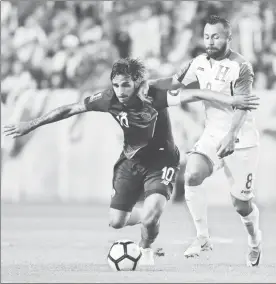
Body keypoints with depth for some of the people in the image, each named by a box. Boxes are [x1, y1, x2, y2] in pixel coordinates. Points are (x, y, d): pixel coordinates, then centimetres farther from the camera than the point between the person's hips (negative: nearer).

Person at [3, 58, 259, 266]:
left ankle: (146, 252, 8)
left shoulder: (154, 97, -26)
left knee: (151, 215, -25)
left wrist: (230, 101, -50)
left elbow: (192, 95, -38)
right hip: (131, 161, 4)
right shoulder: (109, 99, -16)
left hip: (161, 161, -4)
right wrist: (31, 125, -2)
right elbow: (69, 109, -7)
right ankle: (149, 217, 37)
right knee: (116, 221, 2)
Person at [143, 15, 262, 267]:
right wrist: (145, 83, -4)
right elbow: (175, 82, 13)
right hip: (212, 136, 5)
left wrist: (231, 136, -39)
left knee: (241, 203, 2)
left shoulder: (241, 67, -16)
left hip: (241, 140, -5)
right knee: (192, 176, -22)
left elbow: (242, 107, -25)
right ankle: (203, 238, -11)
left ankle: (255, 241, 35)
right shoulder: (201, 63, 2)